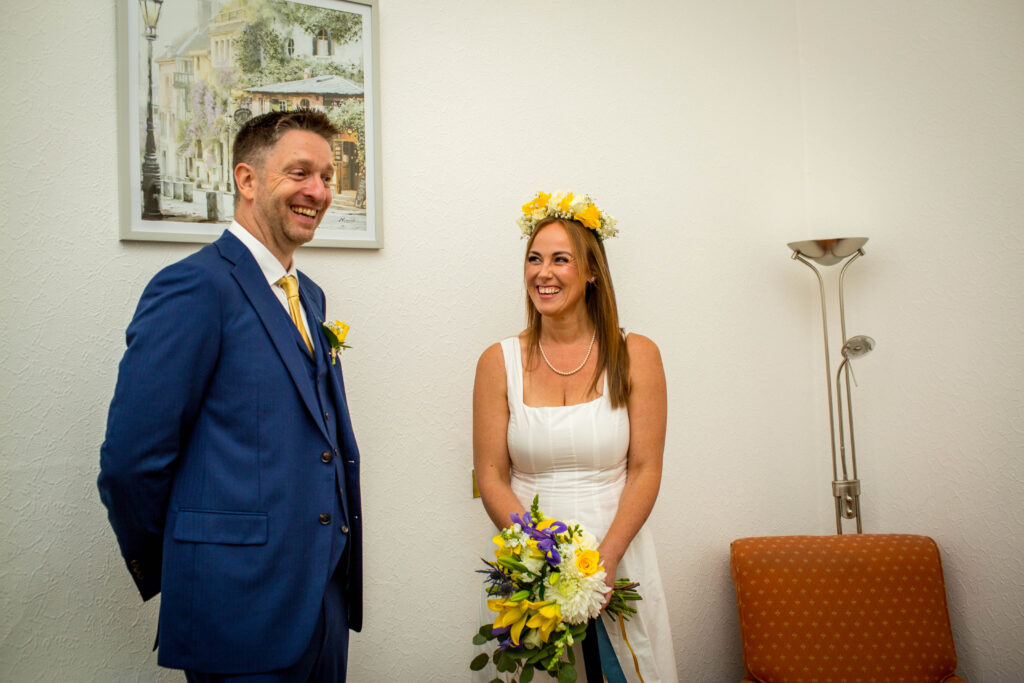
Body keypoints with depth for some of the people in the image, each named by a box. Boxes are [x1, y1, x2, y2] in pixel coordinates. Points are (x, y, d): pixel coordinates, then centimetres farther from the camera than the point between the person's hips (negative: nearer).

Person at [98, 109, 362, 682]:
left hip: (327, 592, 8)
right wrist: (172, 570, -2)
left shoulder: (308, 296, 13)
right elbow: (131, 460, -15)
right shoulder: (195, 287, -14)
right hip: (243, 612, -8)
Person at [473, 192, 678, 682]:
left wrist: (605, 558, -15)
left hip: (618, 556, 0)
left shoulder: (636, 356, -1)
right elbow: (490, 477, -2)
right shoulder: (500, 362, 0)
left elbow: (645, 471, -3)